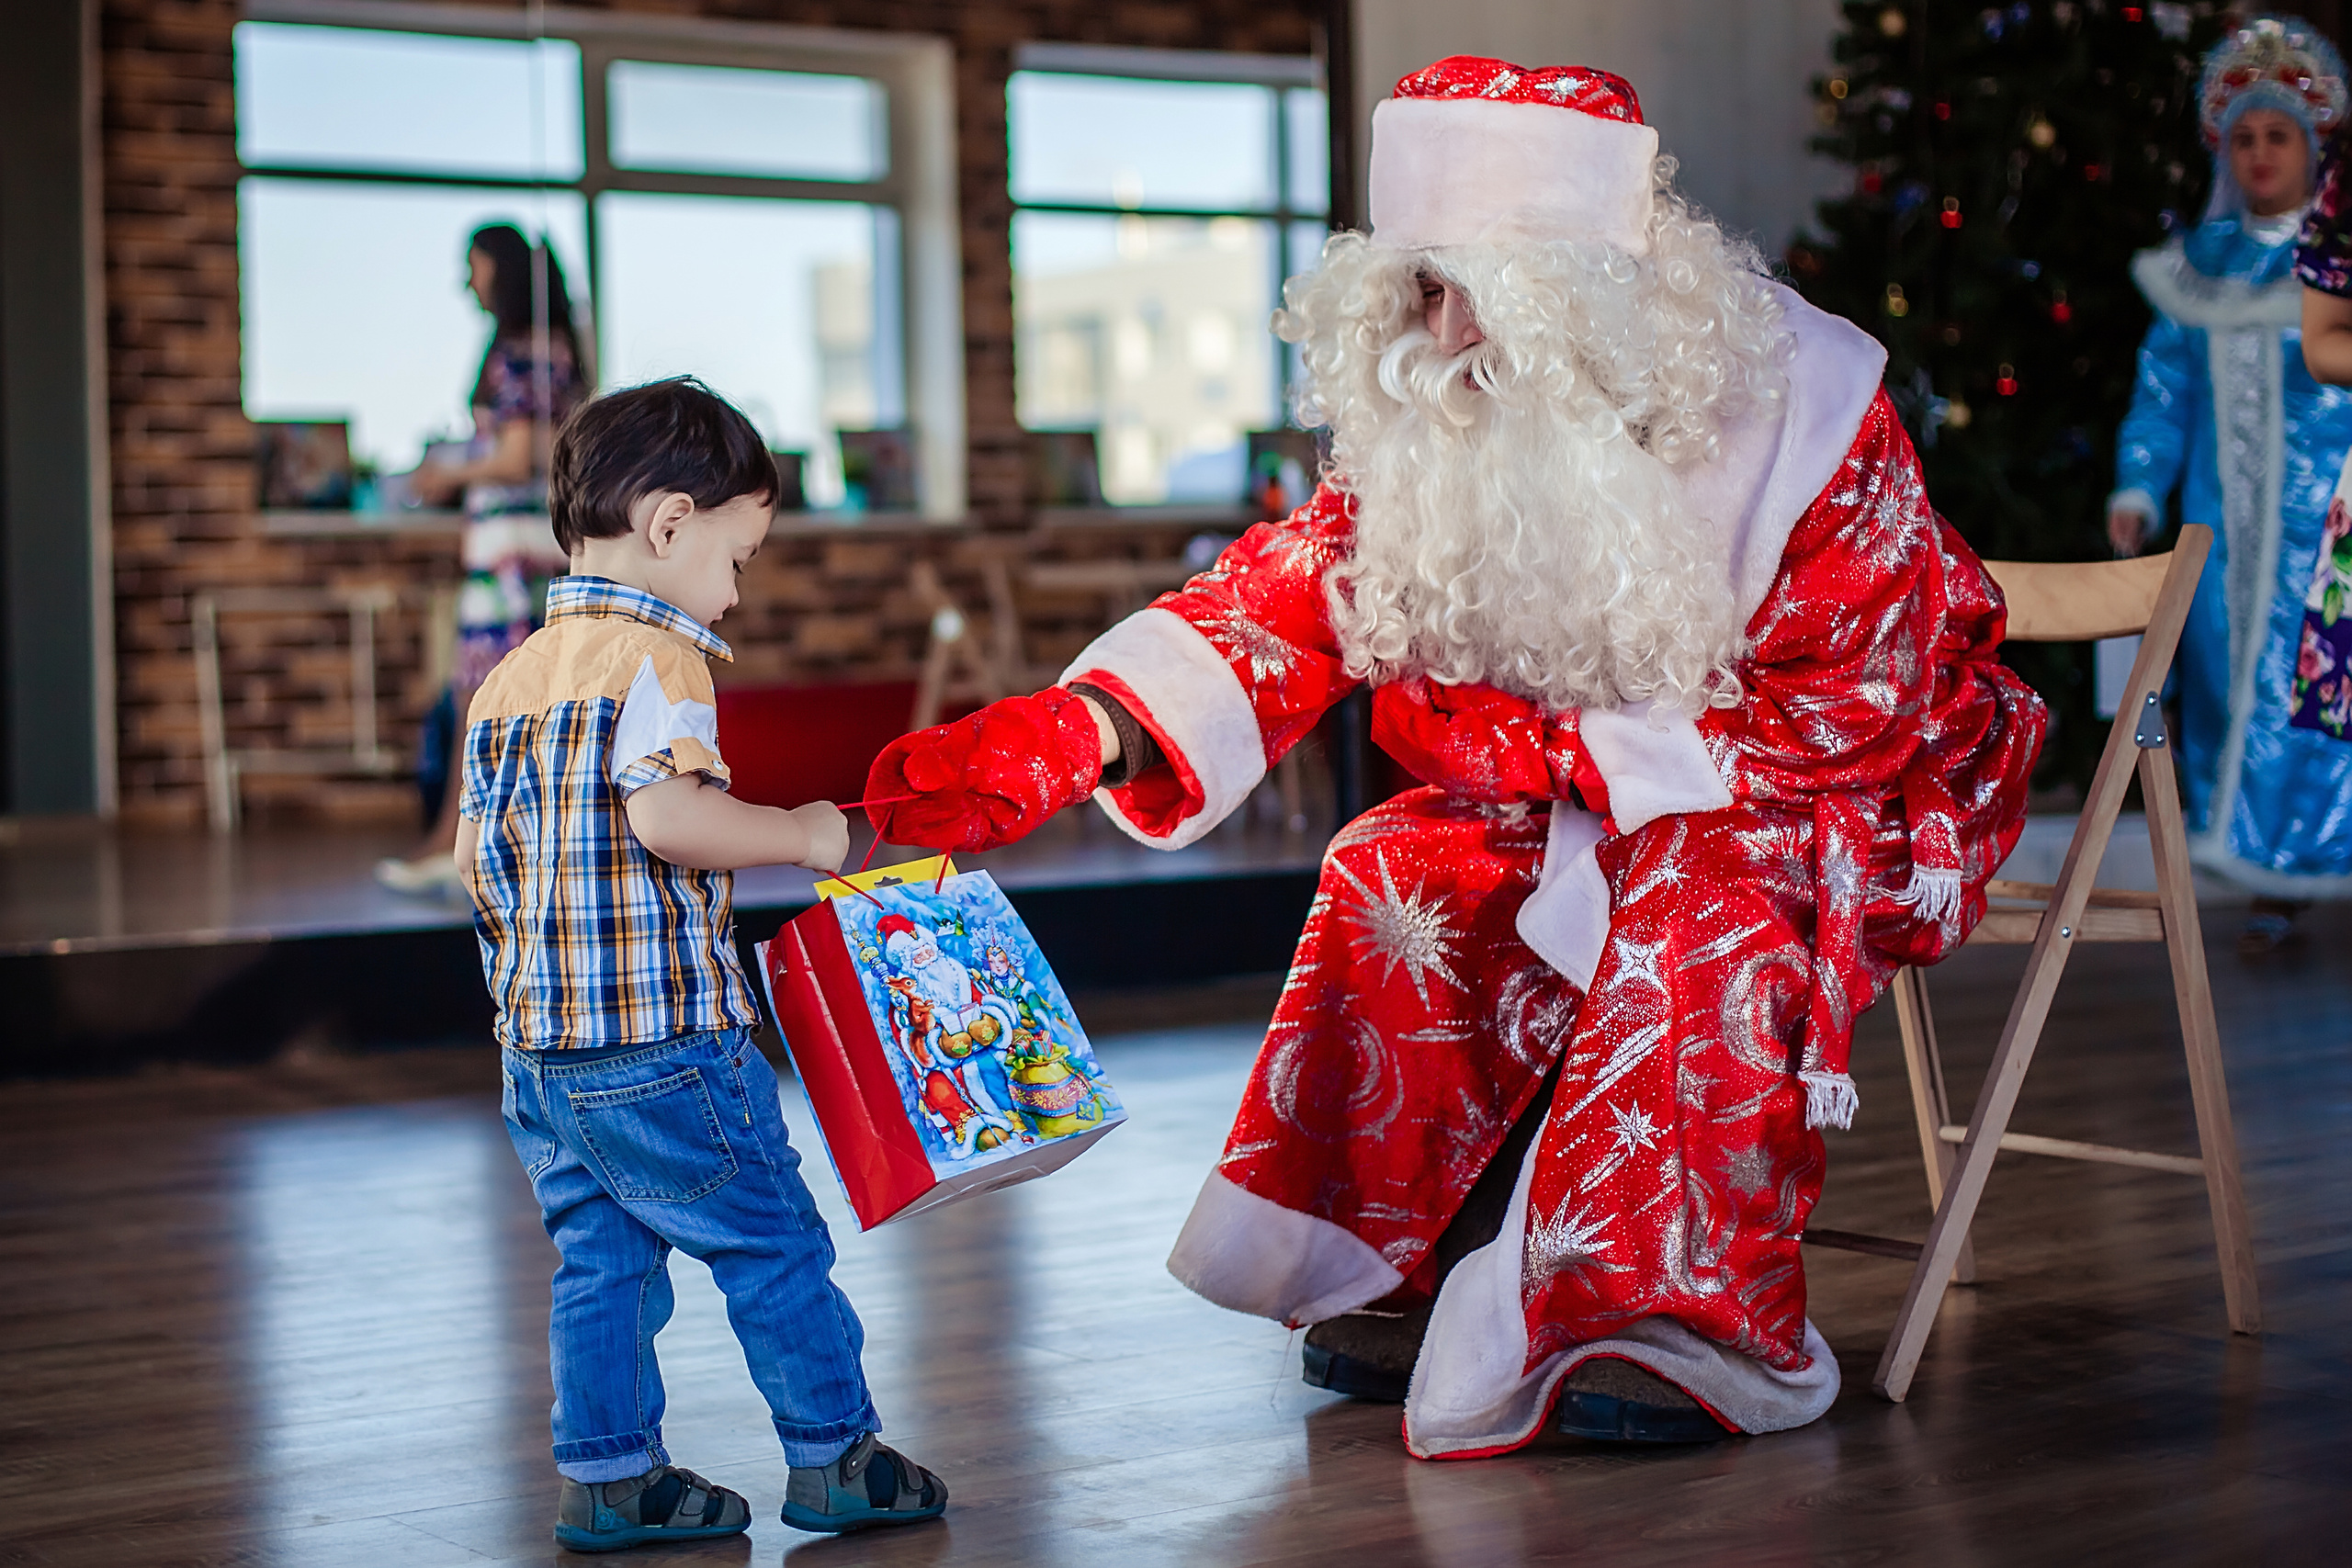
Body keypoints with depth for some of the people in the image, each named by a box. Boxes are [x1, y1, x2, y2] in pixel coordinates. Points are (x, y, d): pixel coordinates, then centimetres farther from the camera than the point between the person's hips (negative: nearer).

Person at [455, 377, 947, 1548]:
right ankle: (833, 1457, 14)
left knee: (599, 1257, 14)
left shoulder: (509, 676, 12)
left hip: (536, 1042, 8)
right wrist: (800, 834, -14)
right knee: (774, 1244, 5)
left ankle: (607, 1475, 17)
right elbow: (666, 814, -27)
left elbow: (477, 851, 13)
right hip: (661, 1039, -8)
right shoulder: (658, 659, -13)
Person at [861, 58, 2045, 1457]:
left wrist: (1537, 750, -28)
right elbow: (1296, 591, -19)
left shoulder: (1809, 417, -25)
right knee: (1400, 874, -14)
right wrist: (1069, 735, -36)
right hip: (1602, 795, 6)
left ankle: (1696, 1325, -23)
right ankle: (1407, 1281, -2)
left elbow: (1835, 721, -24)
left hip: (1872, 786, -6)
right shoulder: (1451, 425, -10)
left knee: (1708, 917, -35)